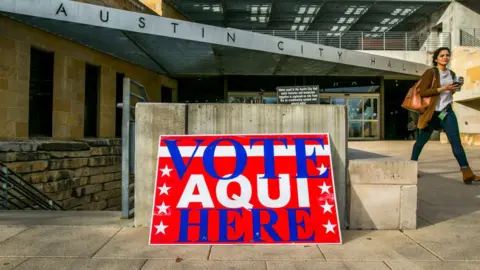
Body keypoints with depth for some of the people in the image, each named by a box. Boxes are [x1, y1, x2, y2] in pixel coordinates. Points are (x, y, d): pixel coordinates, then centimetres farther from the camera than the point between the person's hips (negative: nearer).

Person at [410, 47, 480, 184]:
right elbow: (422, 92, -16)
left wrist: (457, 86, 4)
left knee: (456, 141, -7)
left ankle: (467, 173, -10)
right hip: (431, 112, -4)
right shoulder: (430, 72, -8)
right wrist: (443, 88, -20)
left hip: (447, 112, 5)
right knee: (421, 141, 8)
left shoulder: (451, 74, 11)